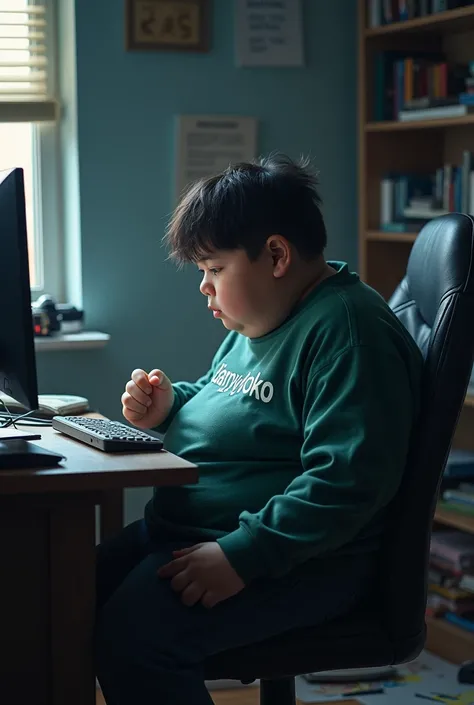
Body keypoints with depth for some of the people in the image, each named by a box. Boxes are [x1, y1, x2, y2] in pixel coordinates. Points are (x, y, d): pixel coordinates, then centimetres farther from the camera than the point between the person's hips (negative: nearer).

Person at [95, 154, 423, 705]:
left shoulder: (347, 330, -18)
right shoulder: (256, 324, 16)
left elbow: (347, 482, -26)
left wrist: (241, 555, -29)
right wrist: (169, 408, 11)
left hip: (296, 561, -10)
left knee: (132, 634, -30)